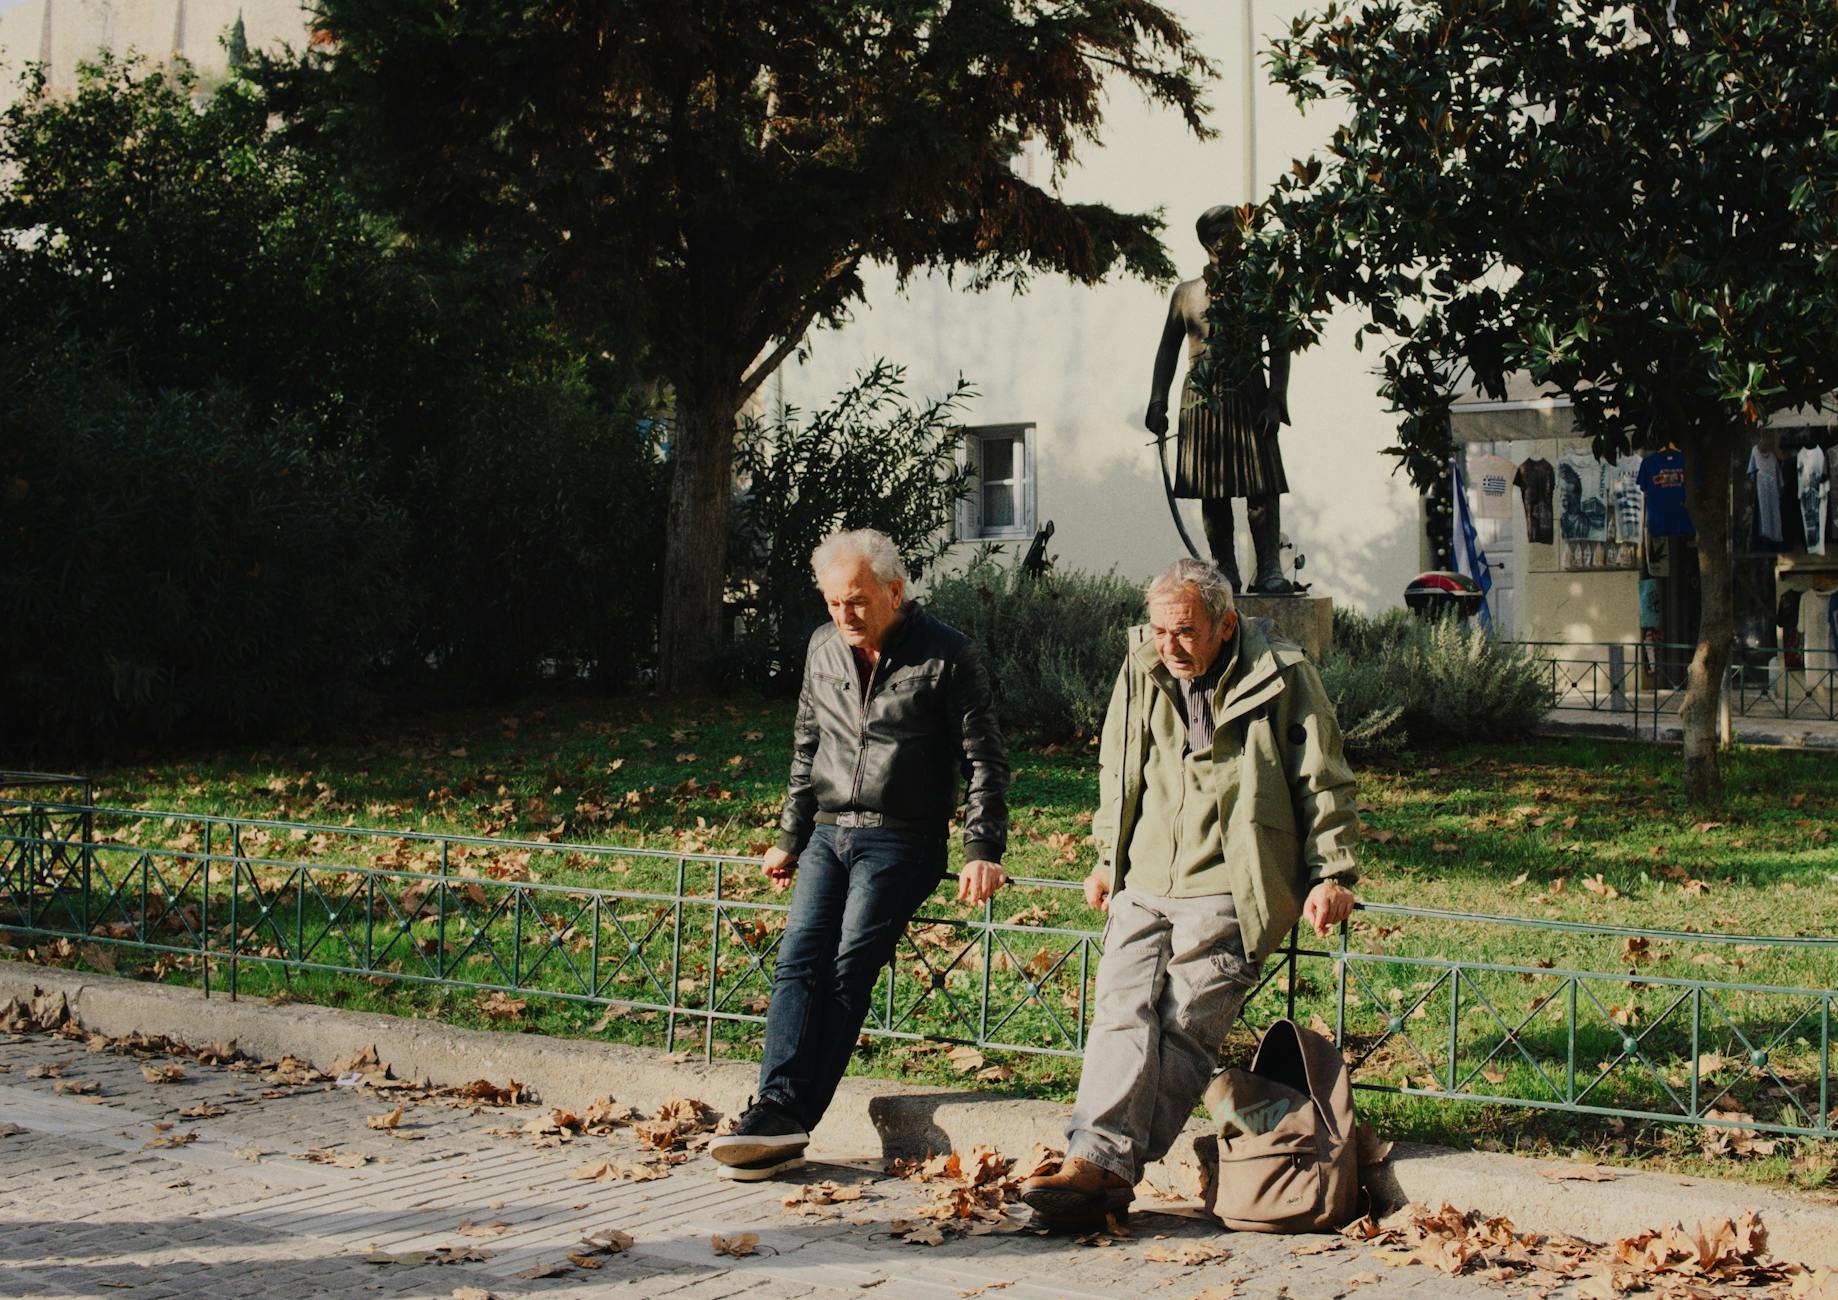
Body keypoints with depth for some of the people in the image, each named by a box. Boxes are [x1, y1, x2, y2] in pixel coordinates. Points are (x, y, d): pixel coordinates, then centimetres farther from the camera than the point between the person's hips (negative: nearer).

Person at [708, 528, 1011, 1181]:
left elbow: (984, 759, -4)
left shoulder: (948, 655, -6)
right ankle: (779, 1113, -20)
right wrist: (789, 838, 21)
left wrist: (984, 850, -11)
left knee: (848, 968, -14)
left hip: (901, 843, -5)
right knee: (799, 960, -11)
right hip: (828, 834, 6)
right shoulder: (824, 648, 10)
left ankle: (784, 1123, -16)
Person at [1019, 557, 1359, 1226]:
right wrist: (1107, 857, 23)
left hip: (1229, 891, -5)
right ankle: (1094, 1156, -18)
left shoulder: (1281, 677, -5)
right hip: (1146, 884, 5)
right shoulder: (1141, 671, 8)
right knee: (1122, 1014, -10)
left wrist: (1332, 874, -2)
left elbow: (1323, 784, 2)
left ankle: (1107, 1171, -14)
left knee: (1184, 1031, -11)